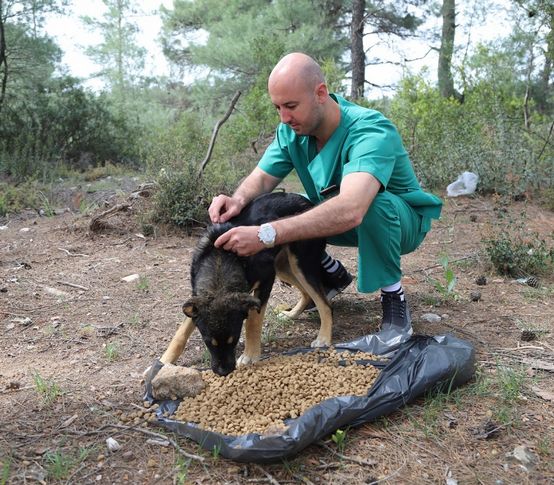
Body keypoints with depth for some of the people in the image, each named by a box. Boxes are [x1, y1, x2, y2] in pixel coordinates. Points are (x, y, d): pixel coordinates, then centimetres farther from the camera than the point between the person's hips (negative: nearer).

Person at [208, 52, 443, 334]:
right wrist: (238, 200, -34)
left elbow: (350, 211, -51)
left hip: (402, 220, -6)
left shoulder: (371, 132, -36)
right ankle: (334, 275, 11)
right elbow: (262, 177, -9)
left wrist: (266, 235, -56)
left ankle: (393, 295, -14)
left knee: (371, 205, -40)